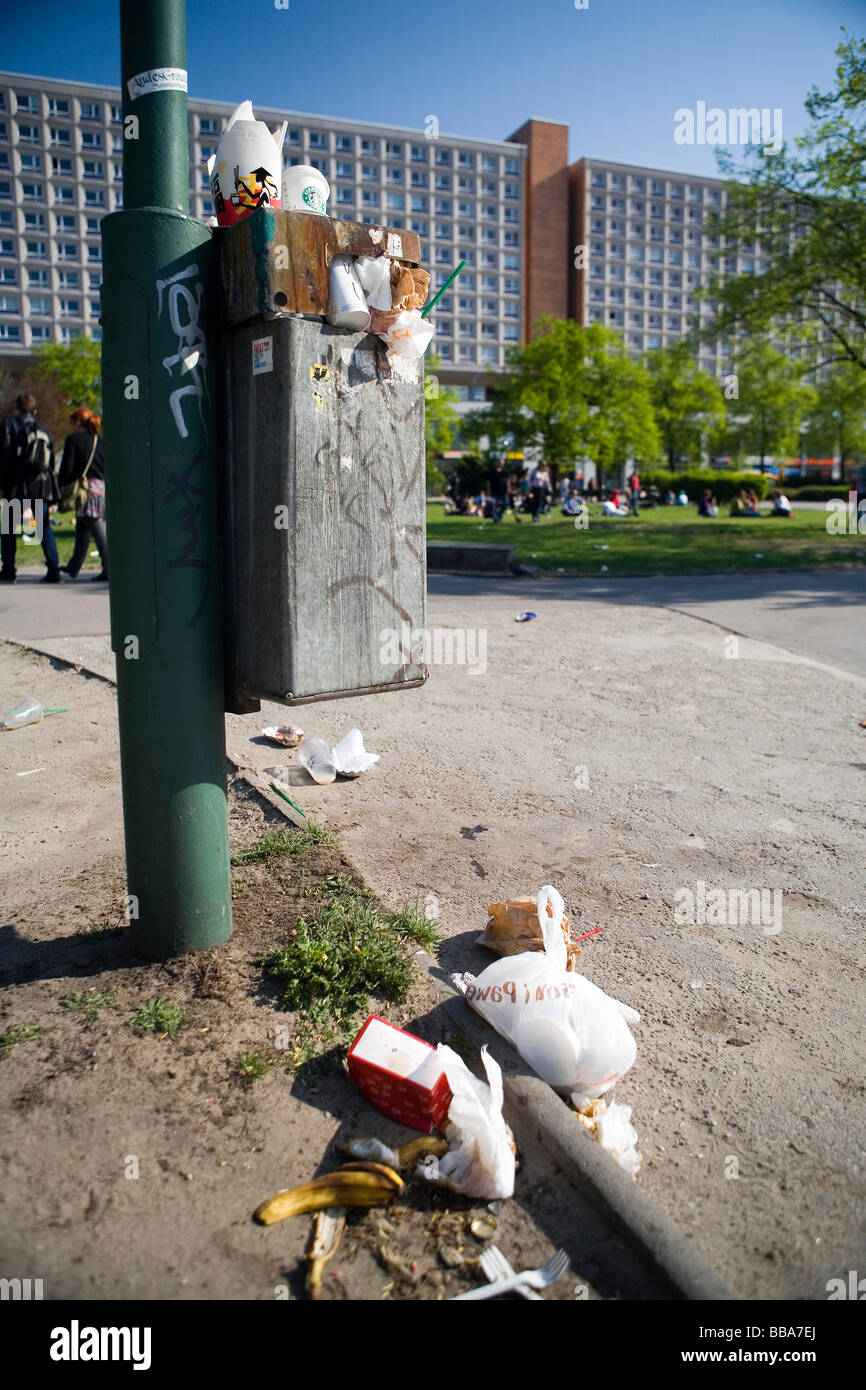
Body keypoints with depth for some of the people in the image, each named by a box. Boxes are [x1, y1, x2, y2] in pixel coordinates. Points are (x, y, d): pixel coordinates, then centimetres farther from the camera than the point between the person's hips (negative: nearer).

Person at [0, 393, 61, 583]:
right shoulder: (42, 431, 16)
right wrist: (53, 498, 16)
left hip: (19, 486, -4)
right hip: (43, 486, 4)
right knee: (45, 529, 6)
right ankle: (54, 570, -3)